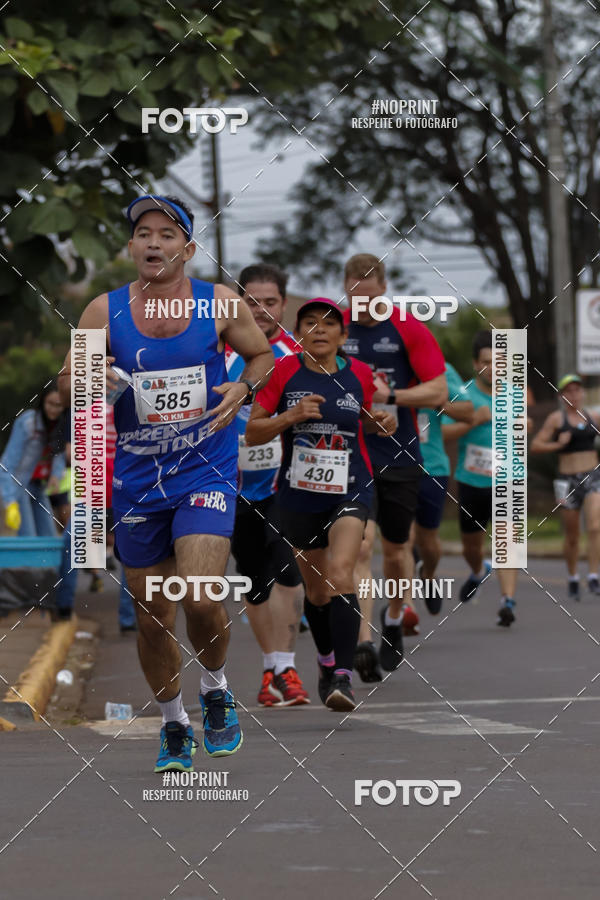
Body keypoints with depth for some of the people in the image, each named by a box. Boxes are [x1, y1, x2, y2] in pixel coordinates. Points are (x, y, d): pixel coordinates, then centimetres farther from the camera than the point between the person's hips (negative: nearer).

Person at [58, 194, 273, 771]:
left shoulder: (220, 304, -4)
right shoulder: (105, 311, -3)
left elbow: (263, 355, 12)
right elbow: (65, 384, 5)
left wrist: (242, 389, -9)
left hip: (207, 471, -2)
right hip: (138, 480, 2)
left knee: (199, 598, -19)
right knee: (152, 618, 7)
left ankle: (215, 690, 11)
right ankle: (172, 722, 30)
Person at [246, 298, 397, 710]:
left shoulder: (359, 374, 1)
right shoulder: (283, 372, -4)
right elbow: (253, 433, -4)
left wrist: (382, 422, -1)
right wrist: (290, 416, -20)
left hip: (350, 491, -1)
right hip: (300, 495, 1)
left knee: (340, 575, -23)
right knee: (316, 589, 14)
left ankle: (343, 677, -27)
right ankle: (327, 660, 41)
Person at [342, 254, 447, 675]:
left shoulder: (410, 329, -4)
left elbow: (438, 391, -7)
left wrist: (389, 395, -18)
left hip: (399, 456, 0)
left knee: (396, 548, 14)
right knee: (360, 546, -14)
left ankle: (395, 618, 40)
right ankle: (362, 641, -19)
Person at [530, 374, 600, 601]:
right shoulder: (556, 418, -2)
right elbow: (535, 446, -4)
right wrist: (558, 444, -17)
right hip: (568, 480, -1)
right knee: (572, 536, 7)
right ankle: (572, 580, 24)